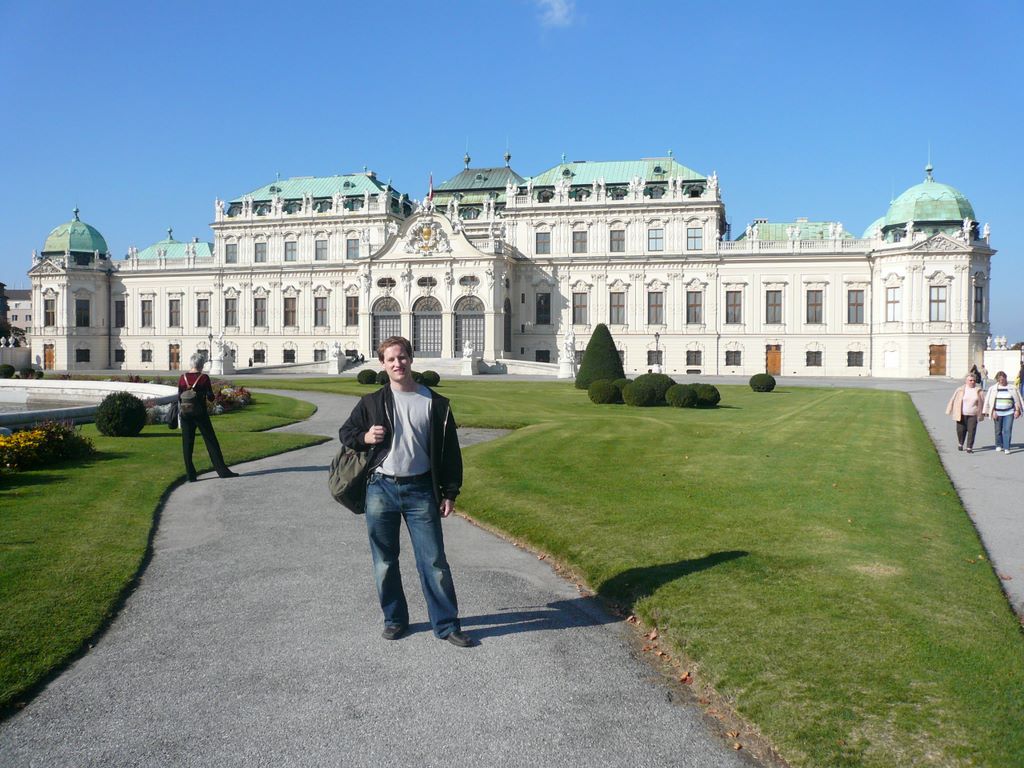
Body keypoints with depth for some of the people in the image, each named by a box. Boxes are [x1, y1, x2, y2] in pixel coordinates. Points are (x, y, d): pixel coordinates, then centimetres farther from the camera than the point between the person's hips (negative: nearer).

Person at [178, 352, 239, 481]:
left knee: (187, 444, 7)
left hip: (186, 414, 3)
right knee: (211, 441, 2)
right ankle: (222, 470, 2)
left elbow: (179, 398, 5)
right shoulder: (204, 378, -8)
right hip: (200, 413, -3)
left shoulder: (183, 378, 2)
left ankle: (190, 475, 6)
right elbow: (211, 398, -4)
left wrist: (180, 413, 15)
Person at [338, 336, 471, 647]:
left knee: (434, 560, -1)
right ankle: (394, 618, 27)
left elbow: (450, 451, 5)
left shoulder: (435, 404, 3)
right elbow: (345, 432, 16)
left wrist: (450, 493, 1)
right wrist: (364, 437, -7)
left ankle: (447, 624, 9)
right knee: (384, 561, 10)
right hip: (381, 489, 2)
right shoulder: (372, 402, 5)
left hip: (420, 490, -1)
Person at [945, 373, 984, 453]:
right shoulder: (960, 390, -1)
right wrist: (950, 411, 4)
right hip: (962, 415, 0)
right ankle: (960, 444, 31)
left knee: (971, 431, -2)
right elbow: (953, 400, 4)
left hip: (973, 415, 0)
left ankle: (969, 447, 5)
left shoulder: (978, 390, 2)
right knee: (961, 430, 7)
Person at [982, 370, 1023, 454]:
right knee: (998, 430, 8)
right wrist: (993, 412, -5)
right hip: (998, 413, 1)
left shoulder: (1012, 388, 4)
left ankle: (1006, 448, -6)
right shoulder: (993, 388, 3)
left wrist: (1017, 410, 2)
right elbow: (989, 401, 2)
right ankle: (999, 446, 25)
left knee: (1007, 430, -8)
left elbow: (1016, 400, 9)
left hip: (1009, 413, -1)